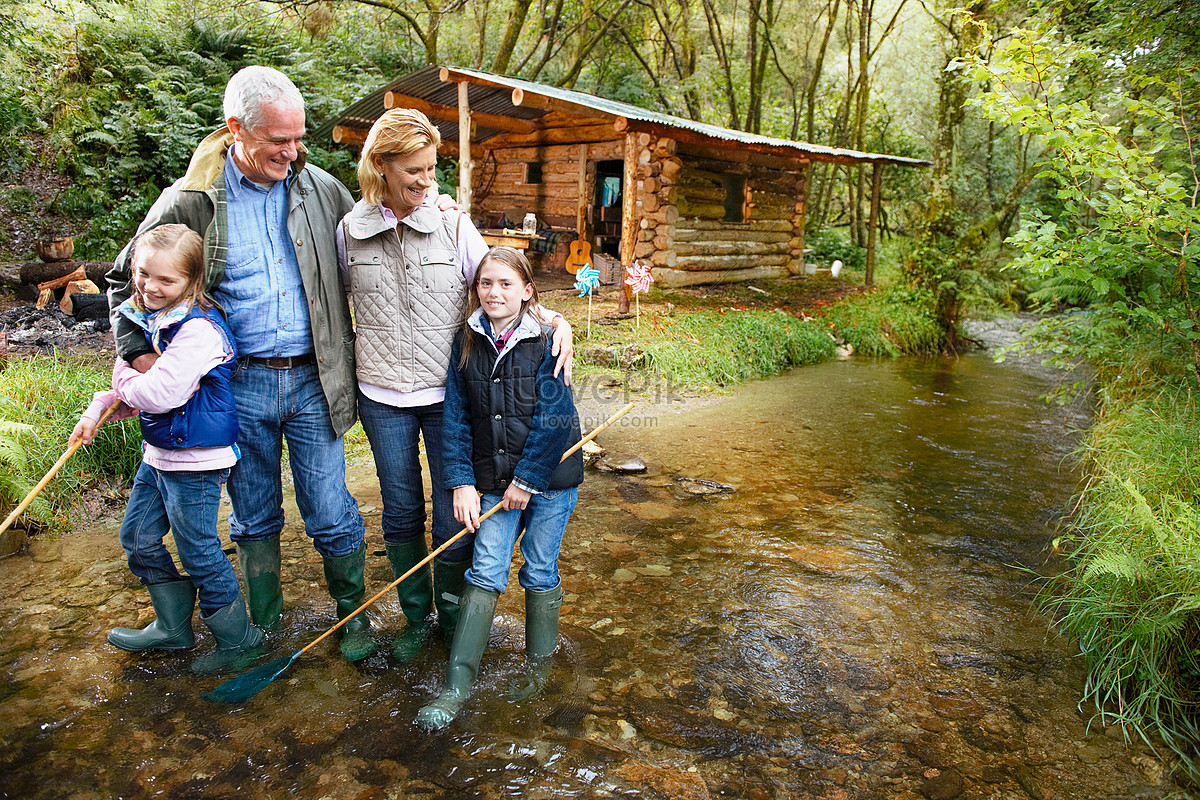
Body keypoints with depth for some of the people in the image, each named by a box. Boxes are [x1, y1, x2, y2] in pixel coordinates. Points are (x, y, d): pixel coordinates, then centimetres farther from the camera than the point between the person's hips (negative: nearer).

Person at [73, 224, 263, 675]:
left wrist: (126, 382, -11)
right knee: (138, 540, 20)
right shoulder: (144, 318, 6)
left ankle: (238, 638, 20)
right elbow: (129, 384, 18)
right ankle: (173, 627, 37)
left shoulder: (198, 329, -23)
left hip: (195, 460, -10)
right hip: (158, 453, 10)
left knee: (198, 552, 2)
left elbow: (161, 392, -30)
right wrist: (98, 410, 1)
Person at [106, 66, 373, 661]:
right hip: (237, 383, 0)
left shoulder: (322, 189, 0)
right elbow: (124, 278, 8)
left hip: (310, 379, 0)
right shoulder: (188, 201, -4)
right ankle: (262, 627, 35)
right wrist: (138, 351, -2)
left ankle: (352, 611, 27)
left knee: (332, 515, 4)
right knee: (254, 517, 15)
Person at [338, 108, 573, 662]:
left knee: (454, 516, 4)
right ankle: (416, 618, 32)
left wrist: (554, 319, -18)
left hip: (447, 393, -1)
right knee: (401, 513, 12)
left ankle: (452, 617, 28)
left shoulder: (454, 225, -3)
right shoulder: (350, 231, 1)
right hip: (382, 397, 1)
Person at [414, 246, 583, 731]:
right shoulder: (467, 345, 2)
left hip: (550, 475, -2)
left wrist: (527, 479, -14)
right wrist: (461, 482, -4)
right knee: (485, 574, 0)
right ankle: (457, 685, 8)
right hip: (494, 480, 2)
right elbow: (456, 419, 2)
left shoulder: (547, 343, -9)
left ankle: (539, 666, 30)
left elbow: (553, 418, -13)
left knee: (540, 572, 9)